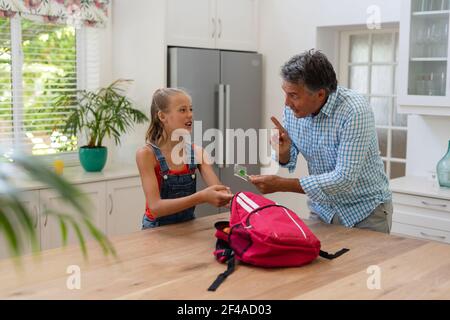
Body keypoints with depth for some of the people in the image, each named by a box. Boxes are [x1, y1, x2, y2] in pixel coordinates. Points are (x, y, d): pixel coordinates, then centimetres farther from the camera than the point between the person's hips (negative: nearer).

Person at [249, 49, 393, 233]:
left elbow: (344, 179, -30)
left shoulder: (354, 112, -27)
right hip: (322, 209, 5)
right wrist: (283, 151, -21)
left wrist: (281, 185, -30)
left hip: (365, 212, -5)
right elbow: (289, 163, 4)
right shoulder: (292, 108, -8)